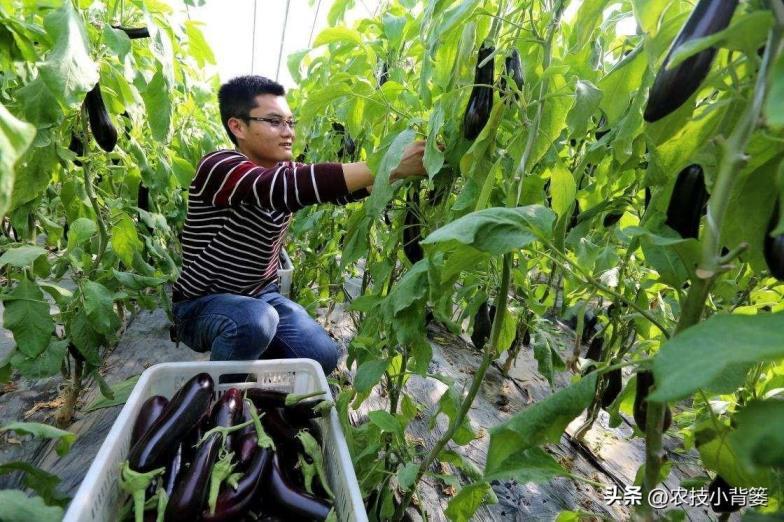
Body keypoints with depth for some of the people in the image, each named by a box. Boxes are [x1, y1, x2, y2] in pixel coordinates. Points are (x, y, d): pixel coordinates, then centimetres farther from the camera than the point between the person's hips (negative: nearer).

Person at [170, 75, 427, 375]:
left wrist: (400, 169, -31)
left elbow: (339, 188, -14)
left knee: (323, 355, -10)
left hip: (263, 296, 6)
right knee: (256, 320, -36)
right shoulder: (218, 167, -23)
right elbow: (283, 187, -41)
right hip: (202, 305, -6)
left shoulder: (286, 171, 1)